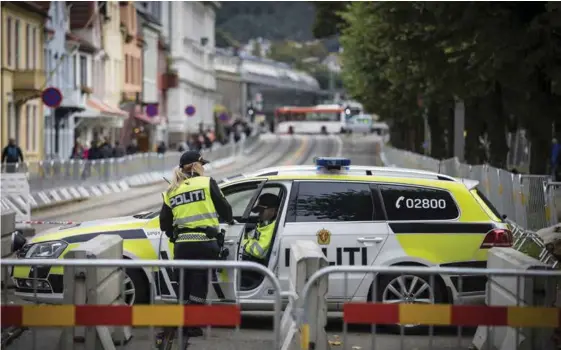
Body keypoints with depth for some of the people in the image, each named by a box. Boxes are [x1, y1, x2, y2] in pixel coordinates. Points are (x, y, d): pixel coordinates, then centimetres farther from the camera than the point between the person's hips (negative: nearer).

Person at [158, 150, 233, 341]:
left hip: (182, 245, 4)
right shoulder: (207, 183, 0)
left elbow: (164, 223, 12)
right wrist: (229, 219, 27)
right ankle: (193, 326, -2)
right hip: (204, 243, -4)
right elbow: (224, 208, 5)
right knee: (199, 285, 1)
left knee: (185, 286, 13)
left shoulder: (171, 191, 12)